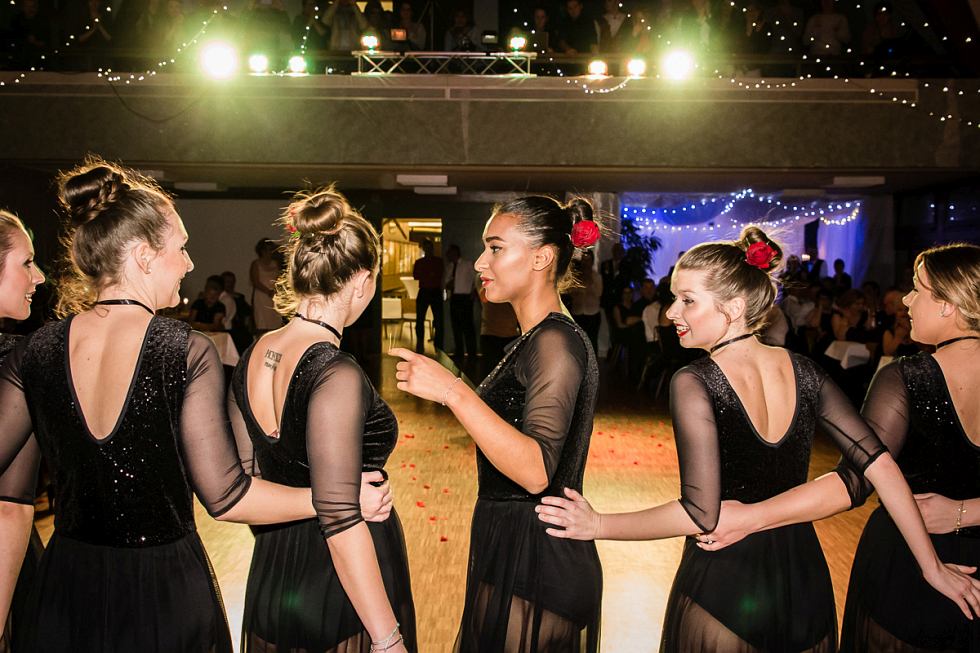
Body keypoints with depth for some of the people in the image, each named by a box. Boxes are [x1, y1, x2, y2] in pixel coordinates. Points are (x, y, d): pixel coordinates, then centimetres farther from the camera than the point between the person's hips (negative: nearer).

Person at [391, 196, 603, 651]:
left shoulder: (556, 342, -19)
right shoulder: (535, 339, 12)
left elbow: (535, 472, -30)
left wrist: (453, 392, -34)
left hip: (534, 567, -10)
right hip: (509, 551, 10)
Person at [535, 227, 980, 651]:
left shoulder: (693, 383, -19)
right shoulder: (805, 372, -2)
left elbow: (699, 514, -23)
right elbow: (879, 463, -2)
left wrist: (598, 526, -14)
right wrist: (932, 567, 6)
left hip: (723, 588, -5)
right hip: (806, 580, 5)